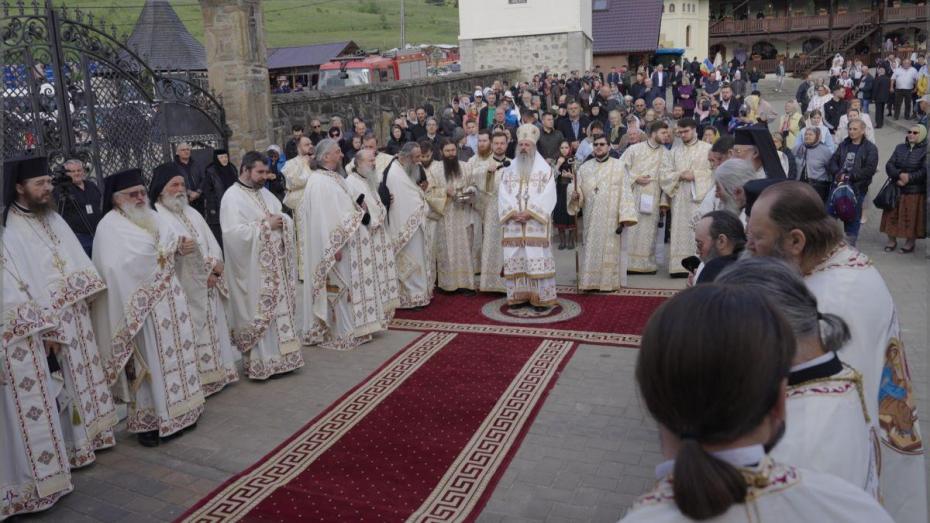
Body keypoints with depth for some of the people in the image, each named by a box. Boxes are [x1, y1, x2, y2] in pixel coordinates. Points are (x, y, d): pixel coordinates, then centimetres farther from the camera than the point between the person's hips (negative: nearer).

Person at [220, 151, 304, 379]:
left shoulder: (265, 193, 13)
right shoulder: (232, 197, -10)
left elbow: (287, 220, 16)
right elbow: (234, 233, -22)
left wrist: (281, 222, -7)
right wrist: (265, 225, -18)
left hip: (275, 266, 7)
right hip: (253, 270, -7)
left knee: (279, 309, 11)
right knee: (258, 314, -1)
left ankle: (280, 356, 21)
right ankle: (260, 363, 9)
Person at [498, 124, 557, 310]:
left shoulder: (545, 170, 2)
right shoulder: (509, 170, 13)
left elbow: (548, 197, -7)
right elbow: (503, 196, 5)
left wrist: (529, 212, -16)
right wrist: (514, 213, -11)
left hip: (535, 225, -3)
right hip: (513, 225, 3)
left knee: (537, 260, -6)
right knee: (515, 260, 3)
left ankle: (541, 298, -1)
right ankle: (519, 296, 11)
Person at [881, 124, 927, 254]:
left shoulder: (925, 150, -5)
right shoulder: (900, 148, 10)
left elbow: (925, 171, -13)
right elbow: (889, 165, 1)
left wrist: (909, 178, -21)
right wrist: (899, 175, -15)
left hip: (915, 192, -4)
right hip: (896, 189, 4)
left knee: (912, 218, 4)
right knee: (892, 215, 7)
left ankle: (910, 242, 19)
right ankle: (892, 240, 21)